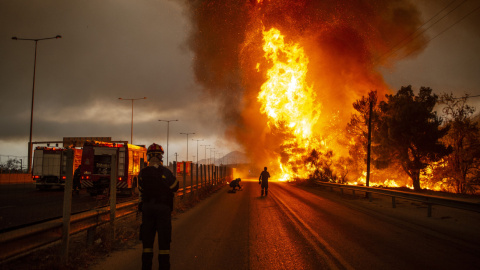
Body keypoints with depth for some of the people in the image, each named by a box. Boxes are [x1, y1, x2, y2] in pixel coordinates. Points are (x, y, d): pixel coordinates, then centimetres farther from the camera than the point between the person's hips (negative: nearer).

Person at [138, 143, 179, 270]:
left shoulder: (143, 173, -1)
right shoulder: (165, 172, -12)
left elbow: (141, 189, 9)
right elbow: (175, 187, -1)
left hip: (147, 207, 3)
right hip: (163, 207, -3)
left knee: (147, 240, 12)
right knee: (164, 240, 4)